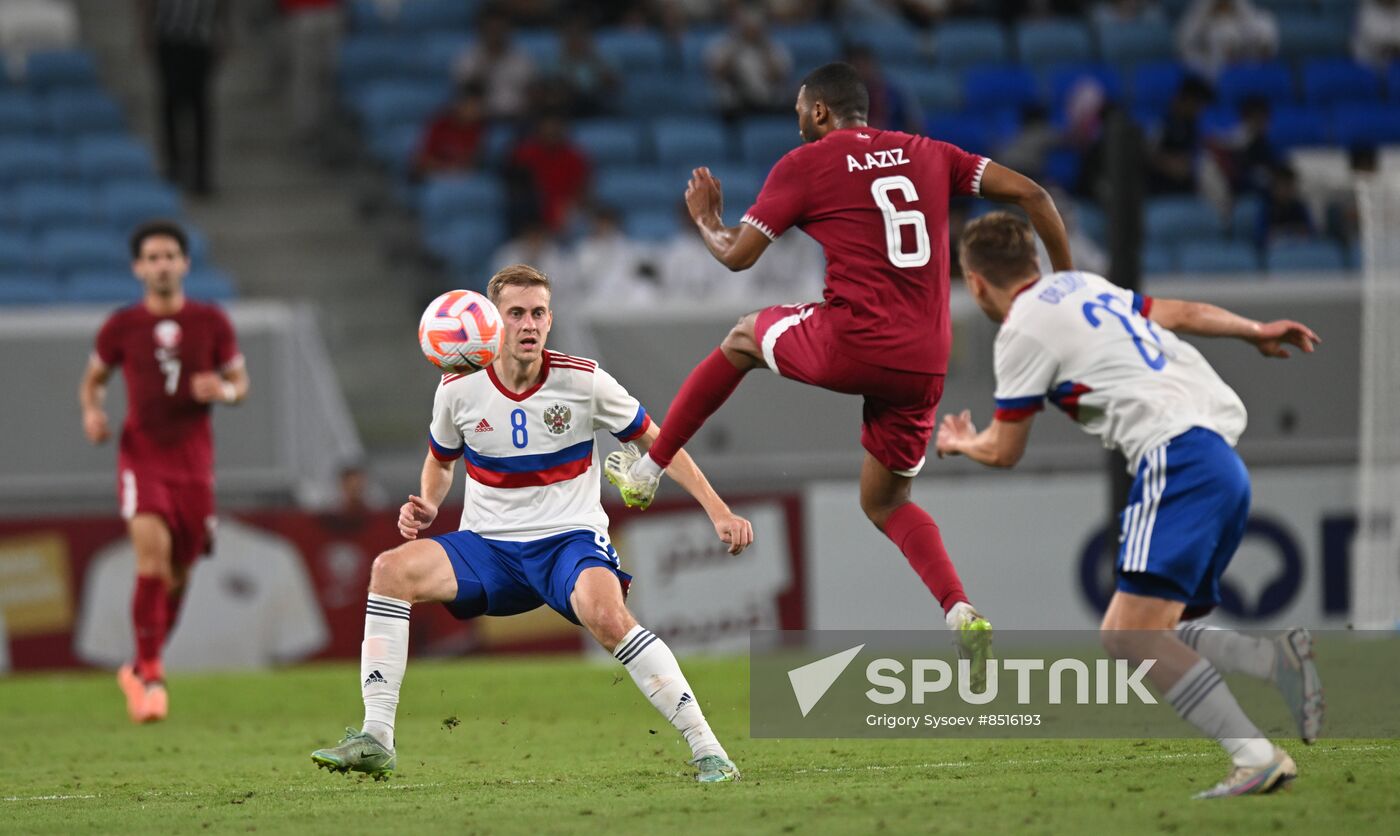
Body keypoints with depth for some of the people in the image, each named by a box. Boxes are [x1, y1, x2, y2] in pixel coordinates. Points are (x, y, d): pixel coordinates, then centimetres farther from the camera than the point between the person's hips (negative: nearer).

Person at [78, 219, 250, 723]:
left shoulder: (210, 322, 3)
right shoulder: (121, 327, 1)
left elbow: (240, 382, 10)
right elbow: (93, 379, 15)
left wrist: (224, 391, -14)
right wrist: (91, 410, -7)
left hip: (193, 459, 2)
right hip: (142, 455, -2)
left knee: (179, 570, 7)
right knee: (152, 549, -24)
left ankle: (139, 670, 29)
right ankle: (151, 675, -20)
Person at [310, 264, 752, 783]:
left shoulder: (583, 381, -7)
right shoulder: (459, 389, -1)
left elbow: (658, 444, 4)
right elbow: (441, 461, 20)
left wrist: (718, 512, -3)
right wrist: (427, 507, -2)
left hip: (570, 541, -3)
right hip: (487, 548, 3)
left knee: (607, 616, -36)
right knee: (391, 569, -23)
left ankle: (707, 750, -27)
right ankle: (375, 741, -22)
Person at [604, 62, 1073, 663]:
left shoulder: (805, 164, 3)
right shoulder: (930, 155, 15)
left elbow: (737, 256, 6)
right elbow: (1031, 194, 9)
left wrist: (705, 219, 28)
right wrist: (1068, 283, 15)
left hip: (851, 343, -4)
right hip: (925, 365, 4)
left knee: (741, 340, 28)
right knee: (886, 502, 21)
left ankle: (646, 473, 32)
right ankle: (961, 613, -4)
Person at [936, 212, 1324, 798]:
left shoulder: (1024, 331, -2)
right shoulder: (1083, 286, 21)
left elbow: (1004, 451, 8)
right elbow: (1179, 314, 31)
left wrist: (959, 443, 30)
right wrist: (1256, 332, 45)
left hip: (1177, 459, -9)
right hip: (1221, 459, 9)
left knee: (1132, 637, -18)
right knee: (1124, 638, 8)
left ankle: (1257, 758, -29)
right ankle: (1278, 658, -9)